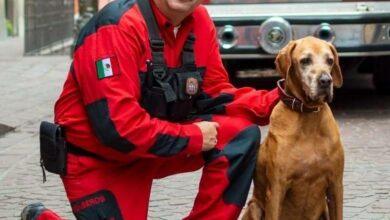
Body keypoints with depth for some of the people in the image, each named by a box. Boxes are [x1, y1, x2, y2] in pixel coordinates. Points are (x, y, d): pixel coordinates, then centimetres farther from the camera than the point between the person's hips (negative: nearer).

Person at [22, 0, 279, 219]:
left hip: (158, 140, 7)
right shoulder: (117, 26, -27)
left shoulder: (200, 21, -5)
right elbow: (116, 126, -31)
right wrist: (193, 137, -21)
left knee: (241, 134, -12)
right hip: (98, 159, -6)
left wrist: (278, 100, -14)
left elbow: (217, 95, 2)